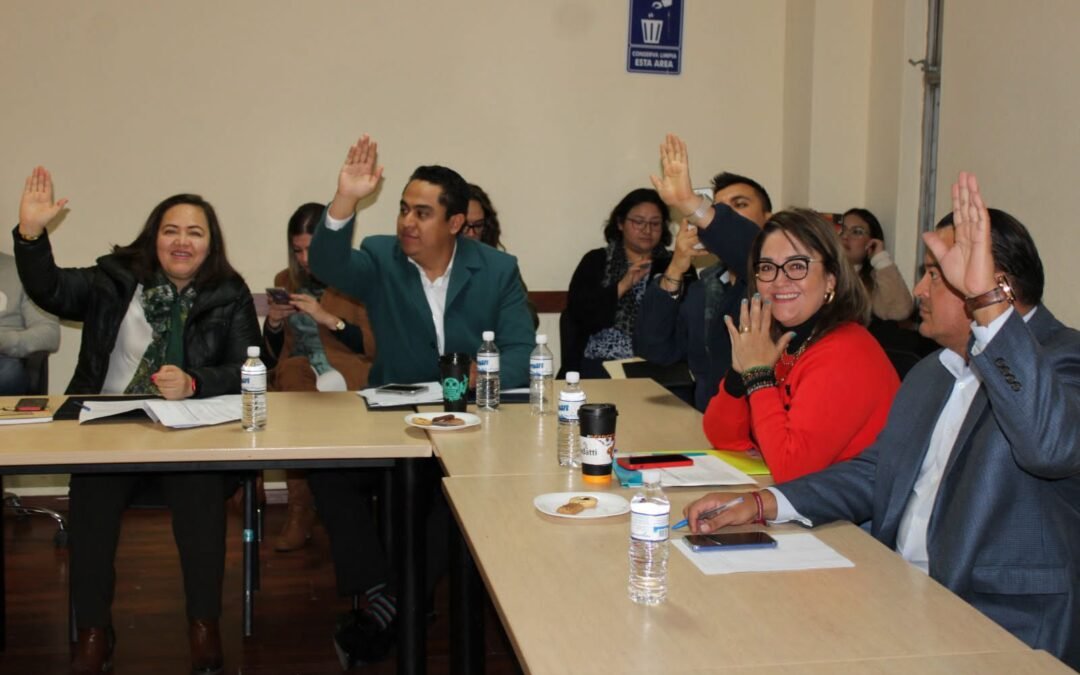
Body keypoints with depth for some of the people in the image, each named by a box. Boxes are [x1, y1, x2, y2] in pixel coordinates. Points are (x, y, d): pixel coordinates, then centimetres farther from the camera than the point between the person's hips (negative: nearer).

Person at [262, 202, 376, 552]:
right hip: (295, 380, 3)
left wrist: (329, 319, -14)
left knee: (295, 386, -33)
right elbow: (272, 359, 15)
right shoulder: (285, 281, 15)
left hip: (344, 380, -3)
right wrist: (273, 325, -5)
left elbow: (377, 347, -7)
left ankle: (301, 506, -18)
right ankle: (300, 507, -21)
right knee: (294, 374, -32)